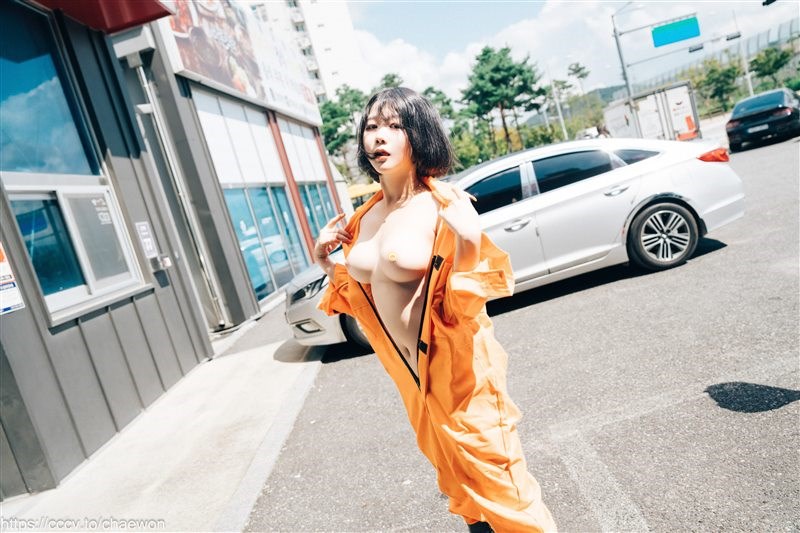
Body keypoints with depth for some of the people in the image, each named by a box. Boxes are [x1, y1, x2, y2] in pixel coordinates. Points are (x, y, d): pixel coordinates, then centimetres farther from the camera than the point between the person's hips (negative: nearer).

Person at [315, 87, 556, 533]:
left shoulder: (443, 206, -17)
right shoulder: (366, 218, 1)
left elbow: (462, 303, -20)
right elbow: (361, 292, 13)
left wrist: (468, 243, -35)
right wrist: (326, 260, 0)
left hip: (456, 367, -7)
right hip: (411, 371, 7)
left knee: (491, 469, 7)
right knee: (455, 474, 25)